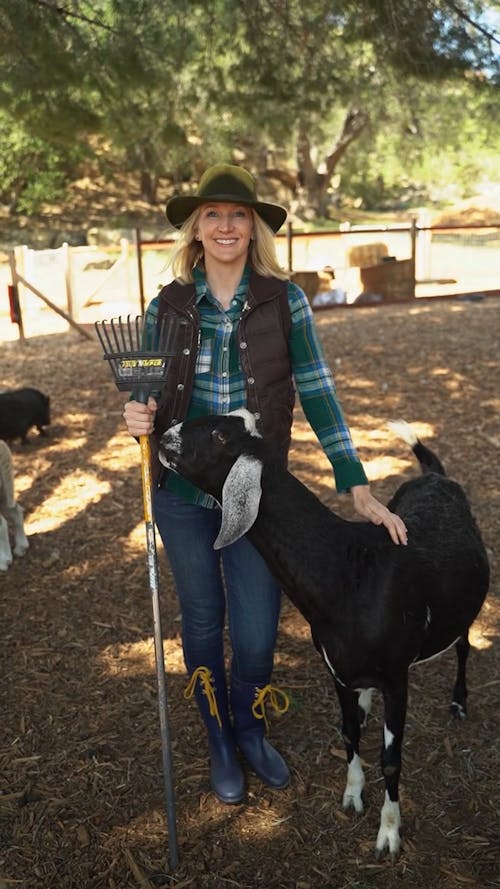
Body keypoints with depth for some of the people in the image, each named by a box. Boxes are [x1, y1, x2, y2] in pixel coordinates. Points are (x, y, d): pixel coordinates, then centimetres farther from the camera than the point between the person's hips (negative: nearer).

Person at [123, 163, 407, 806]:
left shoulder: (285, 301, -6)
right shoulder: (167, 307, -2)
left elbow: (318, 396, -6)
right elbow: (152, 397, 7)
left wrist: (360, 491, -9)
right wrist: (138, 419, -18)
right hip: (182, 493, 1)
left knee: (257, 635, 4)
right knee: (202, 625, 15)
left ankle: (250, 732, 39)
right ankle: (220, 743, 42)